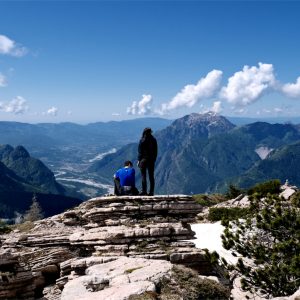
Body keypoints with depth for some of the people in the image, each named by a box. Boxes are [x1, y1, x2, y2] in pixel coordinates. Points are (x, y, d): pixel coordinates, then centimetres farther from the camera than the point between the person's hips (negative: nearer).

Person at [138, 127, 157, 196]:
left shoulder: (142, 140, -8)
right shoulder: (153, 140, 4)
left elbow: (140, 151, -8)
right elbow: (155, 151, 7)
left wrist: (139, 160, -1)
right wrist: (154, 159, 14)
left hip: (144, 159, -4)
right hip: (151, 160, 4)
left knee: (143, 176, 0)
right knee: (151, 176, 8)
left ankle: (144, 191, -3)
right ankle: (151, 192, 8)